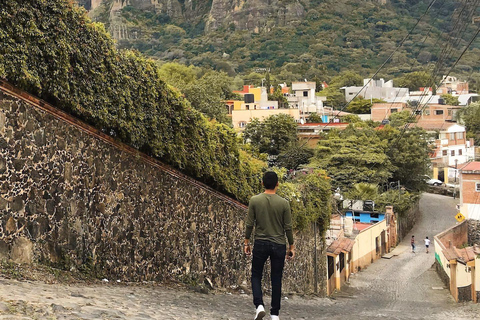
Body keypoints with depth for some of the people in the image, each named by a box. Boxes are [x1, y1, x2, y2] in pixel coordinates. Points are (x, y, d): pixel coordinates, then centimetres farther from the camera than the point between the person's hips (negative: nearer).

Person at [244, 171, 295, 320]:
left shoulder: (254, 200, -7)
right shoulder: (284, 203, -7)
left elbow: (249, 224, -3)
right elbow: (288, 227, -4)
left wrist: (246, 242, 9)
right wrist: (291, 246, 8)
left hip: (260, 244, 0)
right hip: (279, 246, 0)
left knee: (256, 276, 13)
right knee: (276, 280, 10)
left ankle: (259, 305, -7)